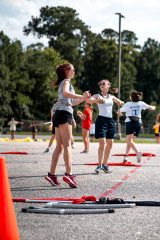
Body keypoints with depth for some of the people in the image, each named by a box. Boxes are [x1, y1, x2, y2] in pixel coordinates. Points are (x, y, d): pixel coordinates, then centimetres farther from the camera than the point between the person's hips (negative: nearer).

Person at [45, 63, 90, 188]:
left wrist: (84, 98, 21)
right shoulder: (66, 81, -1)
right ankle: (69, 174, -25)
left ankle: (52, 174, 7)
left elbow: (71, 102, 29)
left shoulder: (64, 82, 27)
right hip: (64, 113, -9)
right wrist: (81, 96, -22)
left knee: (60, 146, 9)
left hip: (58, 115, 9)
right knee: (67, 145, -16)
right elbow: (65, 93, -24)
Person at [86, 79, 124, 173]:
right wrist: (97, 100, -35)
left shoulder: (111, 97, 14)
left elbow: (121, 103, 27)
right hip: (101, 120, -5)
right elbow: (88, 100, -18)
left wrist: (120, 102, 3)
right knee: (102, 143, -13)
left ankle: (105, 164, 16)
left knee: (110, 144, 6)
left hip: (111, 121, 5)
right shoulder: (98, 96, 0)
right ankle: (99, 165, -8)